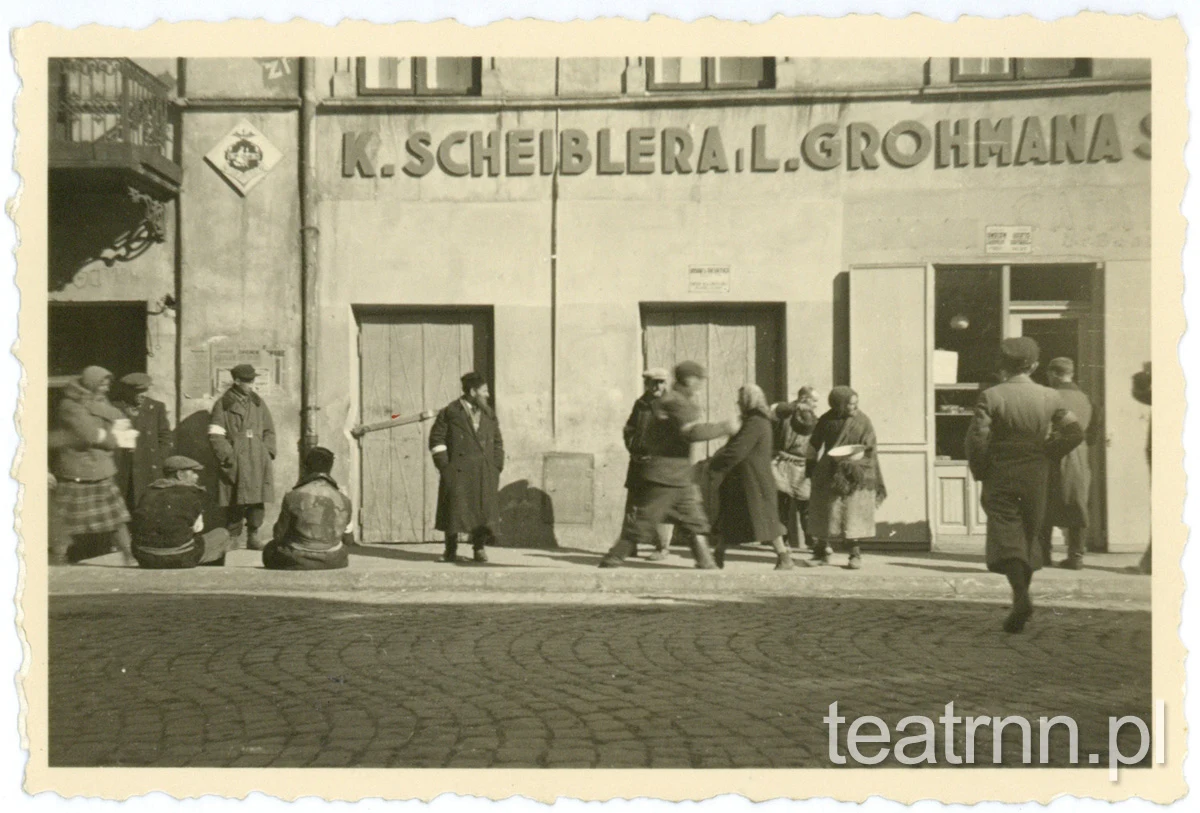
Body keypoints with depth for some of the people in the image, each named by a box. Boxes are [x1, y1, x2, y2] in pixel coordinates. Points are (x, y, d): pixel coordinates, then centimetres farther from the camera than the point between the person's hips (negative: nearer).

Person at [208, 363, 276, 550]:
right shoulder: (223, 404, 2)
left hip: (258, 461, 4)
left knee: (258, 500, -1)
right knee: (235, 503, -5)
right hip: (235, 462, -4)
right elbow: (215, 435, -2)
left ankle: (253, 537, 8)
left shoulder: (258, 403, 15)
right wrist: (227, 456, -11)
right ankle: (234, 538, 5)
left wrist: (268, 452, 8)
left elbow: (269, 430, 21)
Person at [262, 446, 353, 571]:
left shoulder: (293, 497, -14)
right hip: (333, 562, 3)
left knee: (270, 550, 26)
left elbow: (279, 535, -5)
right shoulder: (343, 500, -5)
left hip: (297, 561, -3)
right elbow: (348, 540, 5)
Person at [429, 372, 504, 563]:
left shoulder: (488, 415, 15)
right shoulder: (450, 412, 0)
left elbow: (497, 441, 19)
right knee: (455, 508, -3)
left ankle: (479, 548, 7)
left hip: (485, 472, 4)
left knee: (484, 509, -2)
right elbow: (436, 439, -1)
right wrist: (444, 466, -9)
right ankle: (450, 550, 8)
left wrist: (497, 467, 8)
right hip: (458, 470, -4)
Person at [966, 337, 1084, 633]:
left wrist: (980, 472, 0)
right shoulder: (1051, 397, 1)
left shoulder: (991, 396, -8)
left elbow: (977, 437, -13)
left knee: (1006, 536, -4)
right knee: (1030, 534, 16)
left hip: (1001, 478, -3)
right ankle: (1021, 595, 24)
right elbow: (1075, 433, -1)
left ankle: (1021, 595, -23)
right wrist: (1047, 454, 12)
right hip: (1037, 477, 3)